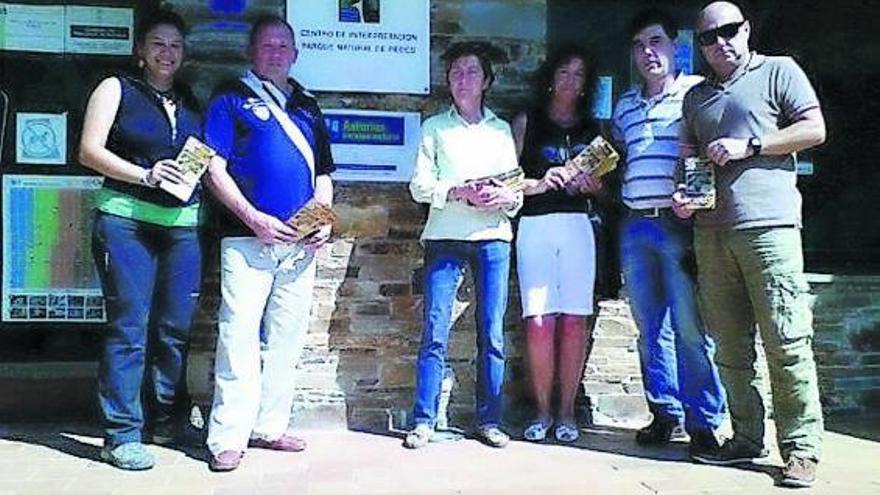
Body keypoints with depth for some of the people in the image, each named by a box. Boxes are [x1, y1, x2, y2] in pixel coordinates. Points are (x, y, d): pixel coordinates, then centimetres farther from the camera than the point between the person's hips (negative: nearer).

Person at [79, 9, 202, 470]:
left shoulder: (191, 101, 18)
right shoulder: (116, 89, 7)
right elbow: (89, 151, -2)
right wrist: (145, 175, -13)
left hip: (182, 225, 4)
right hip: (126, 221, -4)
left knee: (176, 327, 7)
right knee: (128, 326, -6)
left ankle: (168, 418, 24)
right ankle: (121, 434, 1)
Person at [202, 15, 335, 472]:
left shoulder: (307, 107, 19)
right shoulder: (231, 100, 4)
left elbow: (322, 173, 20)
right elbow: (214, 170, -4)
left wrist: (324, 219, 2)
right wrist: (254, 218, -14)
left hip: (300, 244, 5)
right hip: (248, 238, -5)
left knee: (285, 340, 9)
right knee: (240, 336, -7)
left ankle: (270, 426, 20)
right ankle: (228, 438, 1)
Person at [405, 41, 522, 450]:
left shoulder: (501, 130, 17)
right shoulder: (434, 128, 12)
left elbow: (517, 189, 12)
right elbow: (420, 185, 1)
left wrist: (505, 198, -11)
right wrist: (460, 191, -14)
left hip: (493, 236, 2)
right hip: (445, 237, -1)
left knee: (492, 334, 2)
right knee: (435, 332, -5)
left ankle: (489, 420, 11)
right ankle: (423, 421, 3)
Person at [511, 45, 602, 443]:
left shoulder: (591, 129, 18)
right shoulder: (526, 123, 11)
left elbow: (601, 185, 16)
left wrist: (587, 182, -5)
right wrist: (540, 183, -13)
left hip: (578, 226, 2)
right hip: (535, 225, -2)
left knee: (575, 319, -3)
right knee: (539, 320, -8)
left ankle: (566, 412, 6)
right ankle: (542, 412, 3)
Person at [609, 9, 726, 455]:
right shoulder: (625, 105, 18)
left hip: (679, 223, -5)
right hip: (635, 226, 5)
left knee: (689, 327, -6)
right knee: (650, 328, 8)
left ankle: (703, 421, 5)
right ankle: (665, 413, 18)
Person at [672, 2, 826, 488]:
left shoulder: (778, 71, 10)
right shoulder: (696, 96, 24)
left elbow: (815, 129, 1)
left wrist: (748, 146, -7)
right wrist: (681, 193, 6)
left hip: (767, 223, -5)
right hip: (711, 230, 5)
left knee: (787, 341, -8)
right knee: (729, 347, 5)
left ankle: (801, 448, -1)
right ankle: (747, 438, 14)